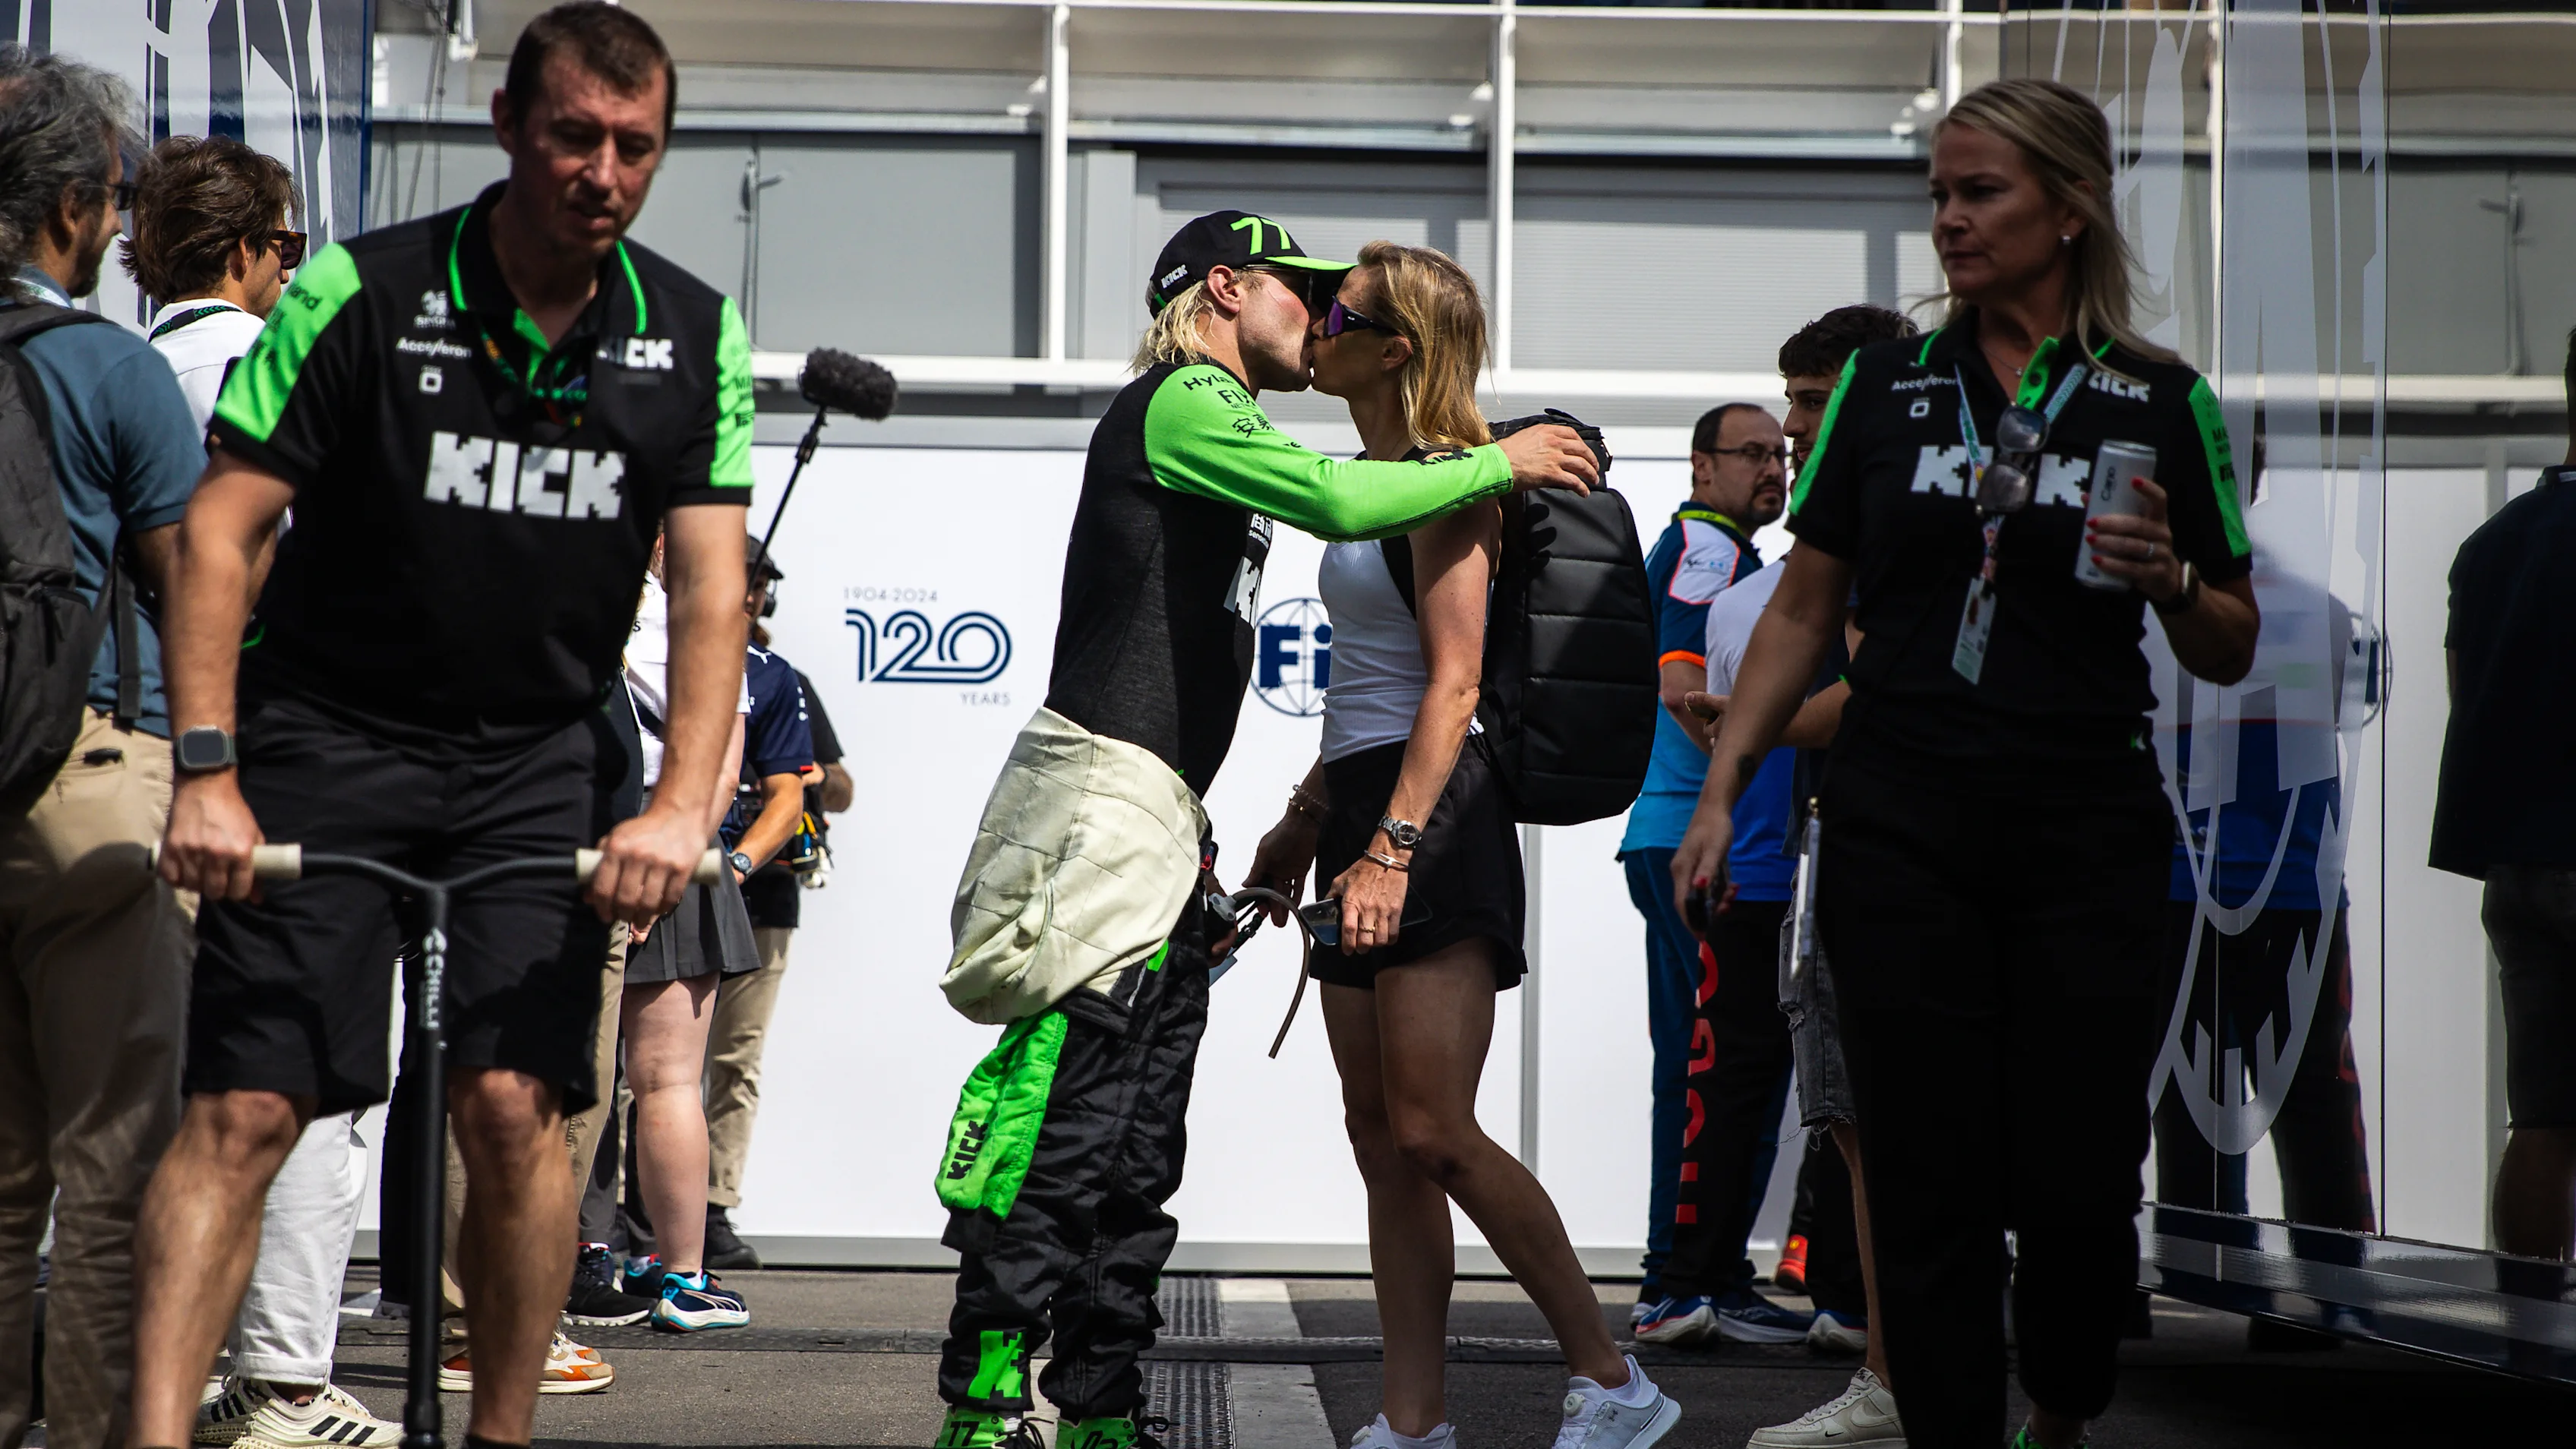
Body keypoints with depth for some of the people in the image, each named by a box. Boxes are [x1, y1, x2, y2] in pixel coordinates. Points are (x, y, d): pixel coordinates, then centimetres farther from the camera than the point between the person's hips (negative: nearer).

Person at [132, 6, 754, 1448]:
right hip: (329, 731, -2)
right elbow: (221, 528, -10)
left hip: (541, 754, 2)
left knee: (515, 1102, -8)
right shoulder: (363, 293, -10)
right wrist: (206, 773, -19)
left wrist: (683, 804, -18)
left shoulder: (694, 337, -1)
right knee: (245, 1108, -10)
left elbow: (712, 584, -4)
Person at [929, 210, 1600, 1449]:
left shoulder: (1211, 421, 27)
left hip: (1161, 818, 10)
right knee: (1061, 1124, -14)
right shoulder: (1183, 402, -4)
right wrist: (1499, 462, -6)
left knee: (1136, 1154, 8)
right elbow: (1339, 500, -20)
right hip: (1104, 798, -10)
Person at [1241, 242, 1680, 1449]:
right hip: (1362, 806, 10)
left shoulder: (1446, 480, -10)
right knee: (1381, 1140, 6)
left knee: (1432, 1133, -13)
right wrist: (1304, 823, 25)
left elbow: (1454, 681, -18)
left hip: (1434, 811, -10)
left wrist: (1396, 844, -26)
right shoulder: (1374, 482, 18)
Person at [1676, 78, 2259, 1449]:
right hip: (1898, 841, 1)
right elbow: (1802, 611, 10)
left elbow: (2229, 654, 5)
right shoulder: (1882, 385, 7)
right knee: (1929, 1184, -1)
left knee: (2077, 1180, -2)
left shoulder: (2161, 402, 2)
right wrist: (1722, 792, 2)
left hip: (2087, 845, -1)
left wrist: (2166, 577, -16)